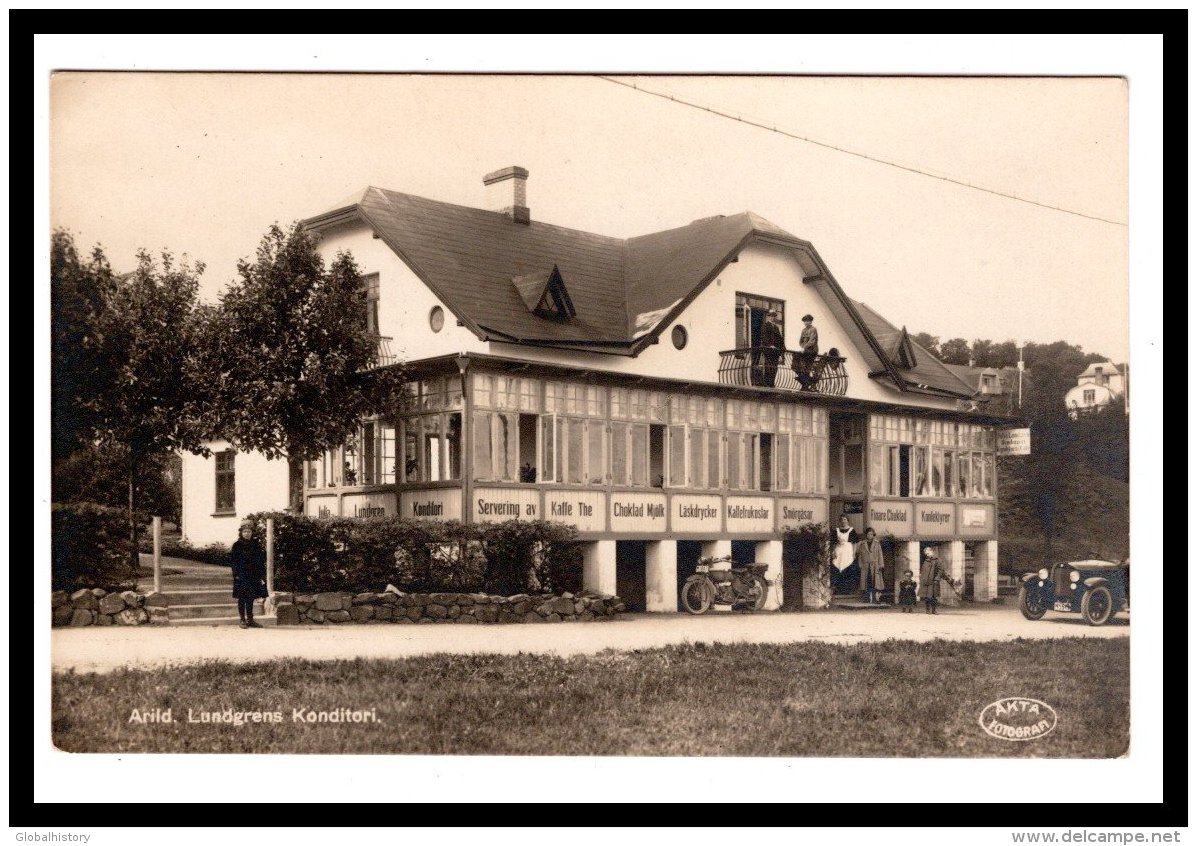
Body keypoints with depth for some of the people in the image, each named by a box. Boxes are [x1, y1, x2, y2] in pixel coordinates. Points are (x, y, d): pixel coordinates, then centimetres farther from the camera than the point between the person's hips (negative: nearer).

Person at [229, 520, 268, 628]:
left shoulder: (256, 544, 6)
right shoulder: (237, 545, -4)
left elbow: (261, 561, 8)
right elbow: (232, 560, -5)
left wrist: (262, 576, 3)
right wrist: (236, 574, -13)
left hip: (253, 576, 3)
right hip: (241, 576, -3)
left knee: (250, 599, 8)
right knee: (242, 598, -1)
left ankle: (250, 620, 13)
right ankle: (243, 620, 5)